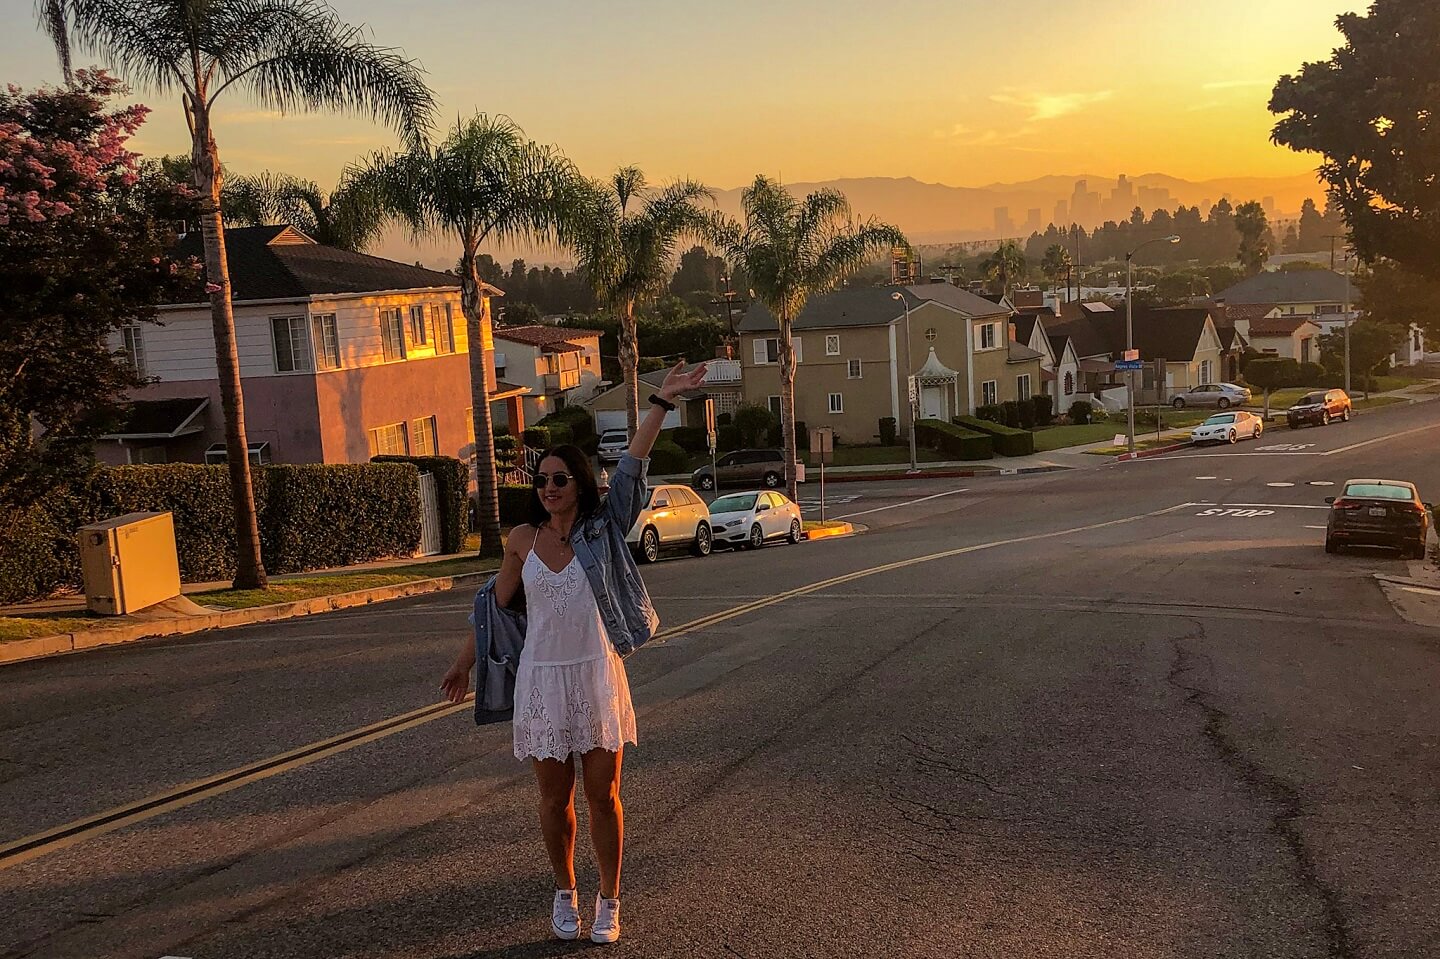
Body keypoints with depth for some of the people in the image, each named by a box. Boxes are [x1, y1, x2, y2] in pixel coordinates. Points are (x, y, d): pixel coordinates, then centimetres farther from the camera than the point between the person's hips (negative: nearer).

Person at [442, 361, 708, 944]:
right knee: (555, 798, 11)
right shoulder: (522, 540, 1)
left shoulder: (602, 530, -3)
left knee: (603, 795, 6)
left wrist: (663, 402, -15)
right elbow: (497, 605, 12)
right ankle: (565, 894, 31)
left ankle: (608, 903, 22)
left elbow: (633, 463, -9)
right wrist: (465, 661, 16)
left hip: (597, 677, -1)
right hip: (542, 680, 1)